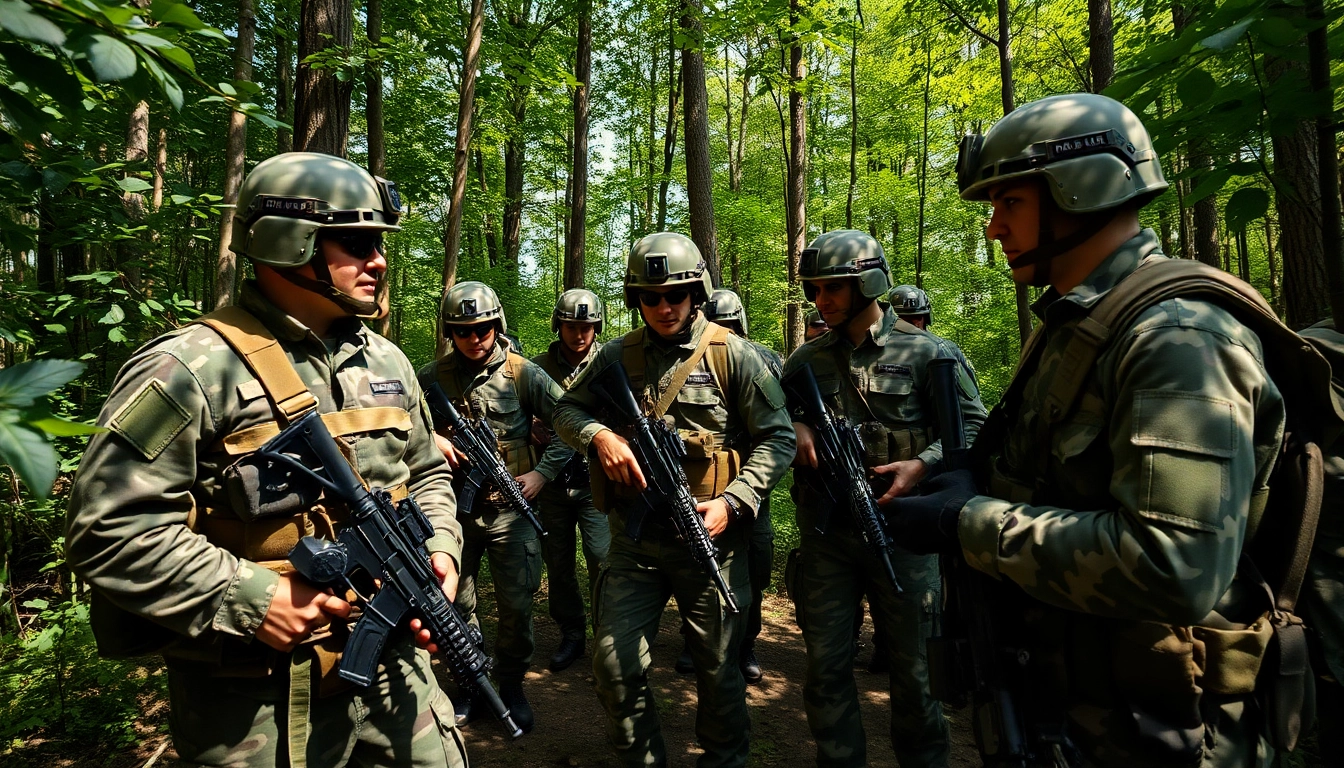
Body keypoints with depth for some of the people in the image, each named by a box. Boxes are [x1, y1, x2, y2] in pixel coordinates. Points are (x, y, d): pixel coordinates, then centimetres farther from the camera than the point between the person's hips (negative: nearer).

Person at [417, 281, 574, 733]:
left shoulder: (523, 374, -5)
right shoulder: (432, 377, -2)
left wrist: (543, 472, -8)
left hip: (509, 509, -2)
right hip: (452, 508, 2)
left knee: (516, 606, 3)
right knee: (456, 605, 13)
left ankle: (511, 685, 25)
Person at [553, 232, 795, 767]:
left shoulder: (732, 356, -4)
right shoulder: (617, 357, 5)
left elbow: (777, 439, -5)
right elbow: (566, 411, 13)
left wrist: (732, 503, -17)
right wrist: (598, 435, -9)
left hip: (710, 537, -2)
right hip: (633, 538, 3)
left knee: (718, 669, 13)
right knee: (615, 663, 4)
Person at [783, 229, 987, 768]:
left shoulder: (923, 352, -2)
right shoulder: (806, 359, 7)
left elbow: (972, 425, -1)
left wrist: (922, 465, -17)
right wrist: (794, 430, -6)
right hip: (824, 532, 3)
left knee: (914, 666, 12)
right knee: (826, 667, 11)